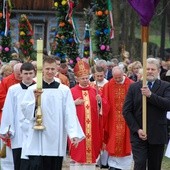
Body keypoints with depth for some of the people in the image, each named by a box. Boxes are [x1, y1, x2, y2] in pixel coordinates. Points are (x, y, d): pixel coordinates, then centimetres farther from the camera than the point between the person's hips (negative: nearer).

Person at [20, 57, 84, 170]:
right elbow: (26, 112, -3)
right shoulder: (33, 90, 3)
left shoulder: (64, 90, 4)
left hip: (57, 140, 1)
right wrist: (35, 99, -20)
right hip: (38, 140, -1)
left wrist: (74, 134, -12)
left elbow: (70, 114, -1)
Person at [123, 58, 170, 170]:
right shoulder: (134, 87, 6)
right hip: (138, 135, 0)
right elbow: (126, 111, 2)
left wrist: (150, 95, -22)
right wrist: (137, 130, -8)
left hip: (157, 135, 0)